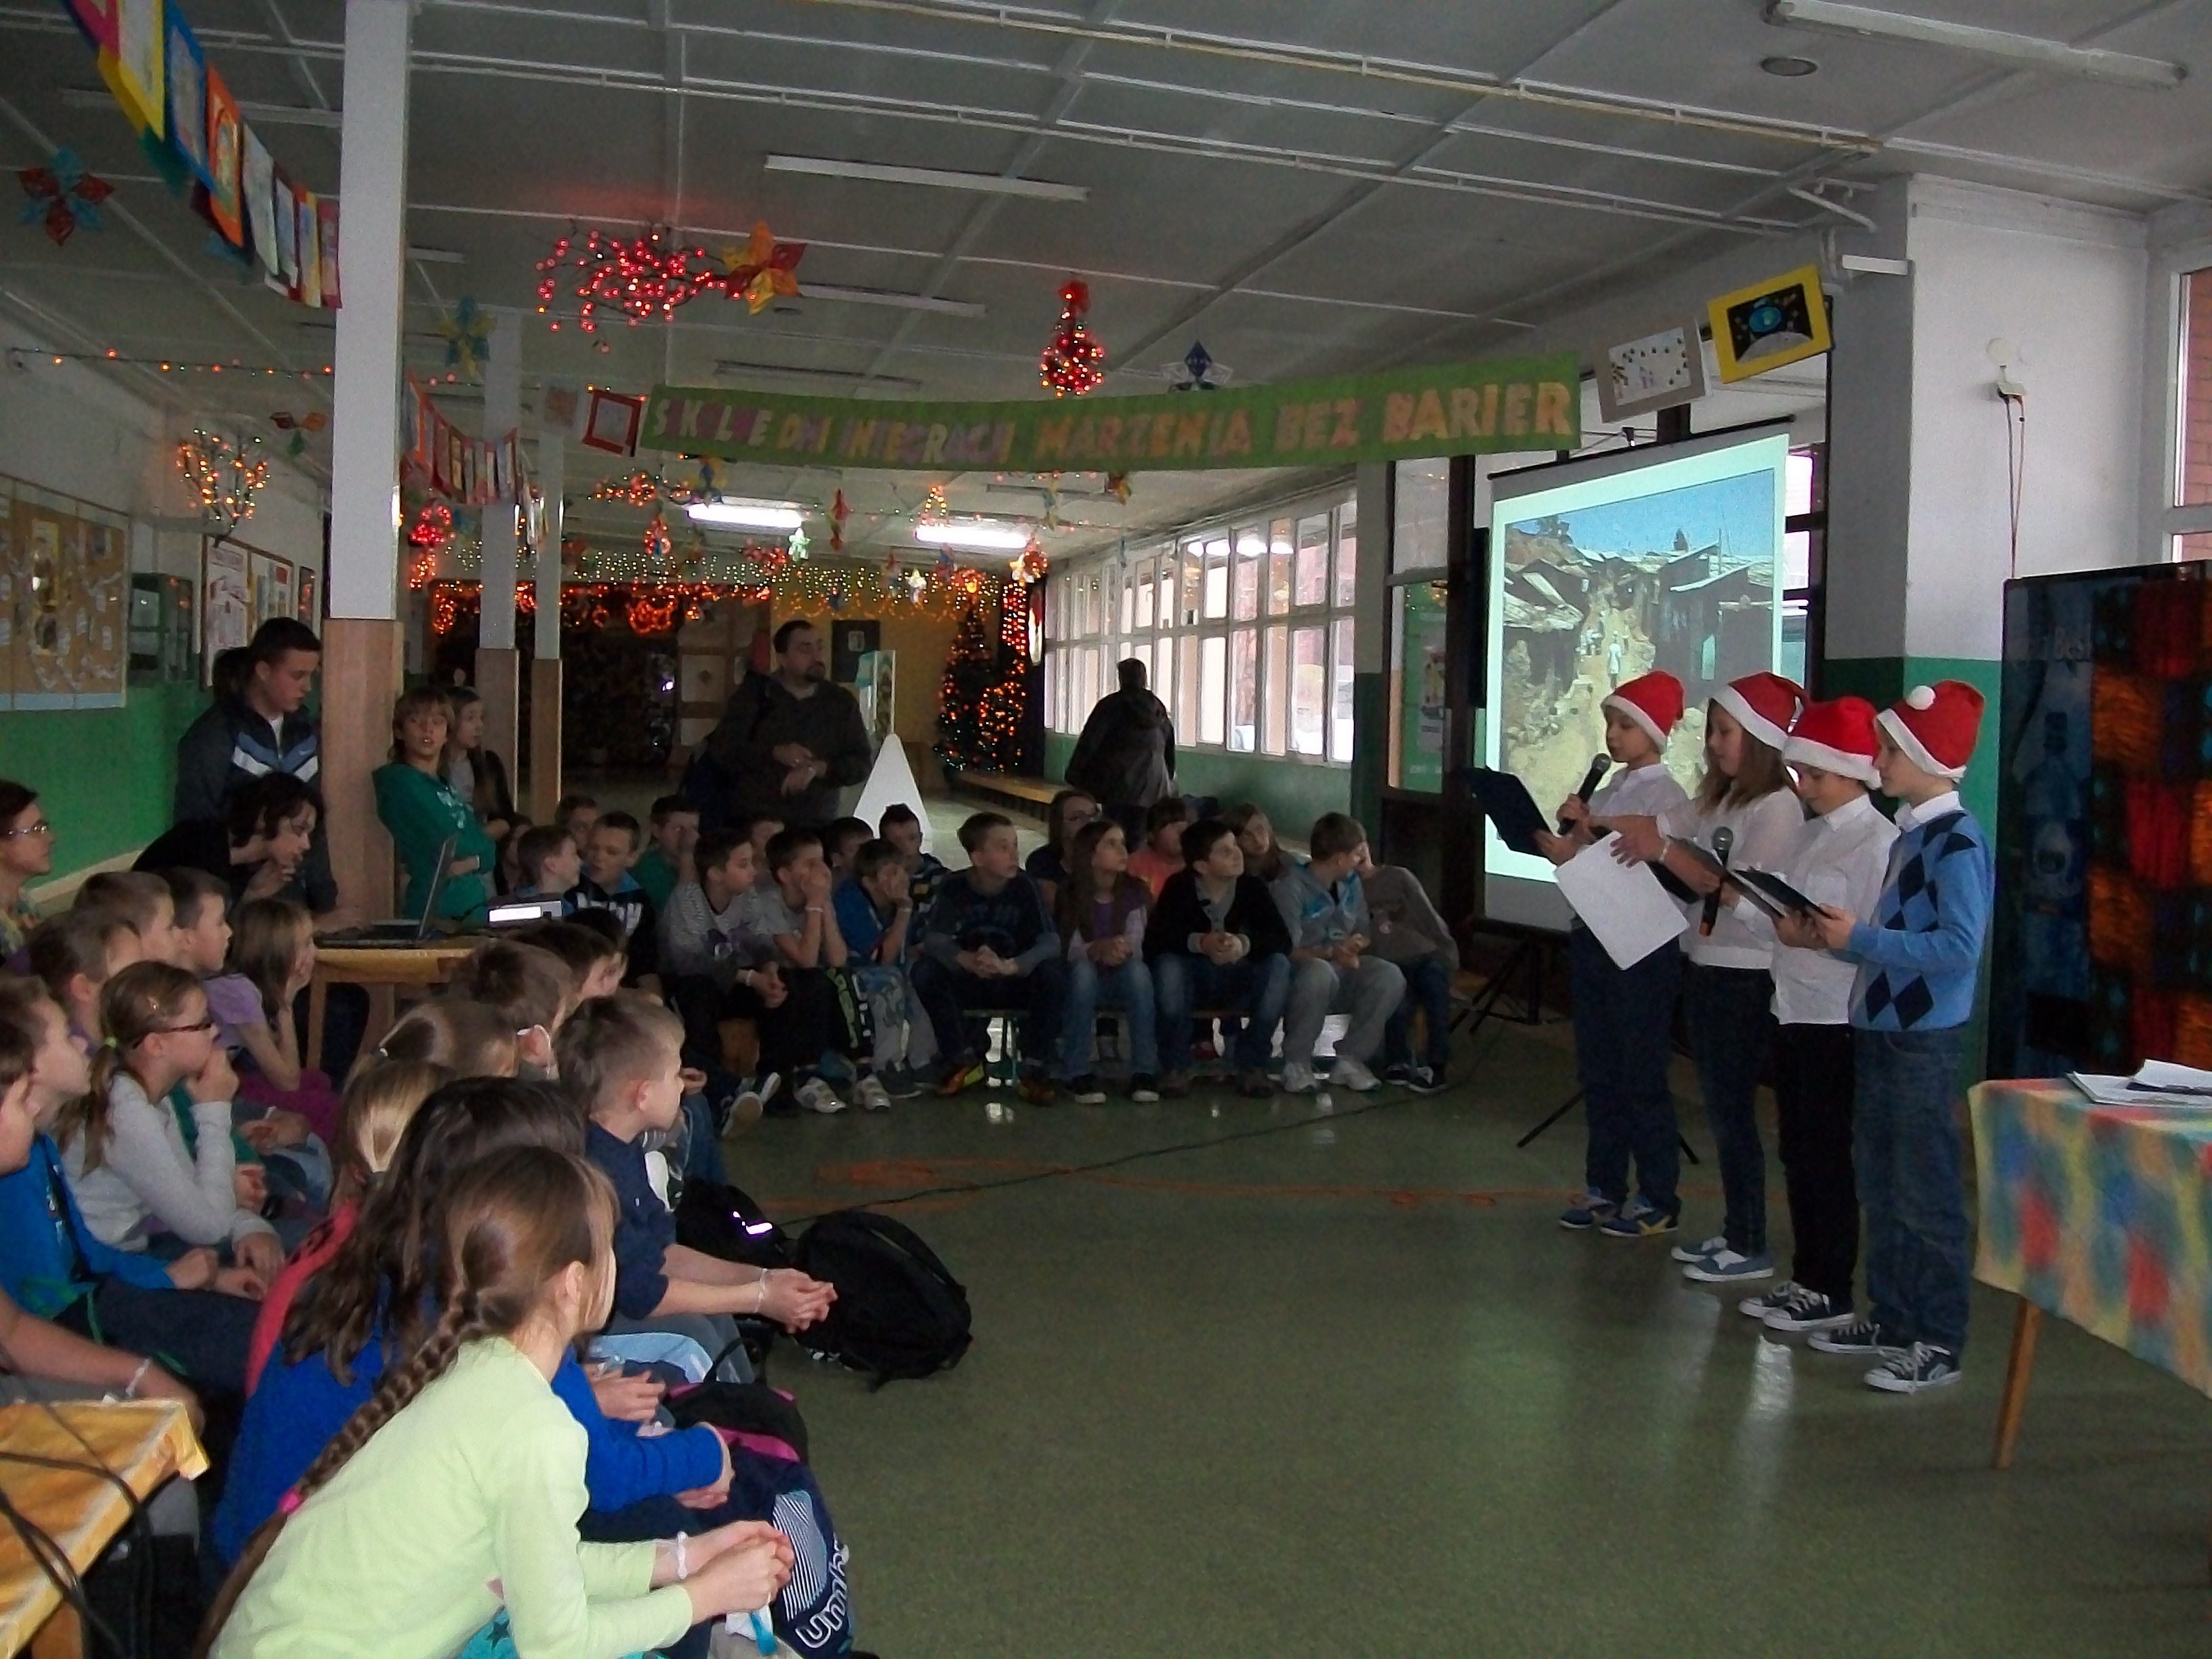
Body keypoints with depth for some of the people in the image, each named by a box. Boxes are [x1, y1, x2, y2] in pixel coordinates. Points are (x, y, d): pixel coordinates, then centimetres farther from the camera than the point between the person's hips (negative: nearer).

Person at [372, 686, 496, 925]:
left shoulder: (446, 786, 19)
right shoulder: (400, 780, -5)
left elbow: (488, 852, 11)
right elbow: (451, 846, -13)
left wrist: (470, 862, -8)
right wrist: (481, 855, 4)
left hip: (475, 907, 8)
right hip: (437, 913, -8)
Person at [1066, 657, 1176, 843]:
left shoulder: (1112, 704, -2)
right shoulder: (1159, 708, 14)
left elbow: (1089, 741, -6)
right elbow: (1170, 749, 23)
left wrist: (1074, 777, -1)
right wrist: (1167, 781, 34)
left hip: (1120, 785, -4)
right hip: (1153, 787, 4)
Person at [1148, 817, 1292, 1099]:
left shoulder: (1253, 887, -11)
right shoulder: (1179, 887, -13)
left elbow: (1283, 940, -18)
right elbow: (1153, 941, -23)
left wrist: (1244, 944, -38)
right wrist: (1198, 942, -39)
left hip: (1241, 984, 1)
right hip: (1195, 981, -1)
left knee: (1278, 964, -26)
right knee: (1167, 964, -32)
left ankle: (1252, 1066, -17)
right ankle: (1176, 1067, -19)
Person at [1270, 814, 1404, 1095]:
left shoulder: (1352, 883, 8)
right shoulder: (1290, 888, -16)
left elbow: (1363, 934, 9)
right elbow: (1288, 951, -21)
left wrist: (1353, 953, -14)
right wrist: (1331, 952, -35)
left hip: (1342, 972, 6)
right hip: (1298, 978, -6)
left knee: (1390, 977, -22)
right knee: (1319, 972, -41)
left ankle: (1349, 1059, -11)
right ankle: (1296, 1063, -21)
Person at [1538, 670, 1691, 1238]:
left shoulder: (1667, 796, -10)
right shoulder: (1607, 790, 12)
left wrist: (1583, 848, -22)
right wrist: (1566, 843, -3)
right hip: (1592, 936, 8)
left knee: (1643, 1075, 0)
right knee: (1597, 1071, 13)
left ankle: (1659, 1199, 11)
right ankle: (1604, 1187, 23)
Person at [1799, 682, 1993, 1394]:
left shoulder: (1957, 842, -16)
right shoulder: (1909, 833, 12)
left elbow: (1960, 947, -25)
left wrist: (1861, 939, -22)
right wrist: (1839, 935, 4)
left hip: (1925, 1039, -9)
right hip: (1879, 1029, 9)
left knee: (1926, 1193, -1)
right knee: (1879, 1184, 16)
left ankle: (1939, 1342, 8)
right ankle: (1891, 1317, 27)